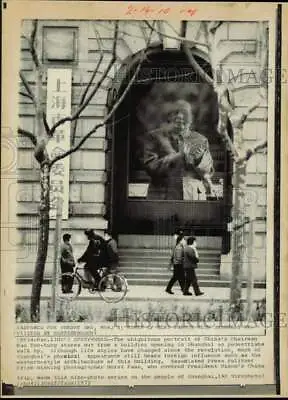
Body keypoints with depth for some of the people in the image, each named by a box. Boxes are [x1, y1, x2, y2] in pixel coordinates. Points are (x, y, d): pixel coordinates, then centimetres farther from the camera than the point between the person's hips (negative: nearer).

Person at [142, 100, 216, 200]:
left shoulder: (200, 140, 14)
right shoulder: (154, 137, 7)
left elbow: (208, 172, 11)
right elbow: (150, 166, -5)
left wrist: (197, 159, -10)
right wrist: (178, 155, -11)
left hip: (194, 198, 2)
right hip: (162, 198, -2)